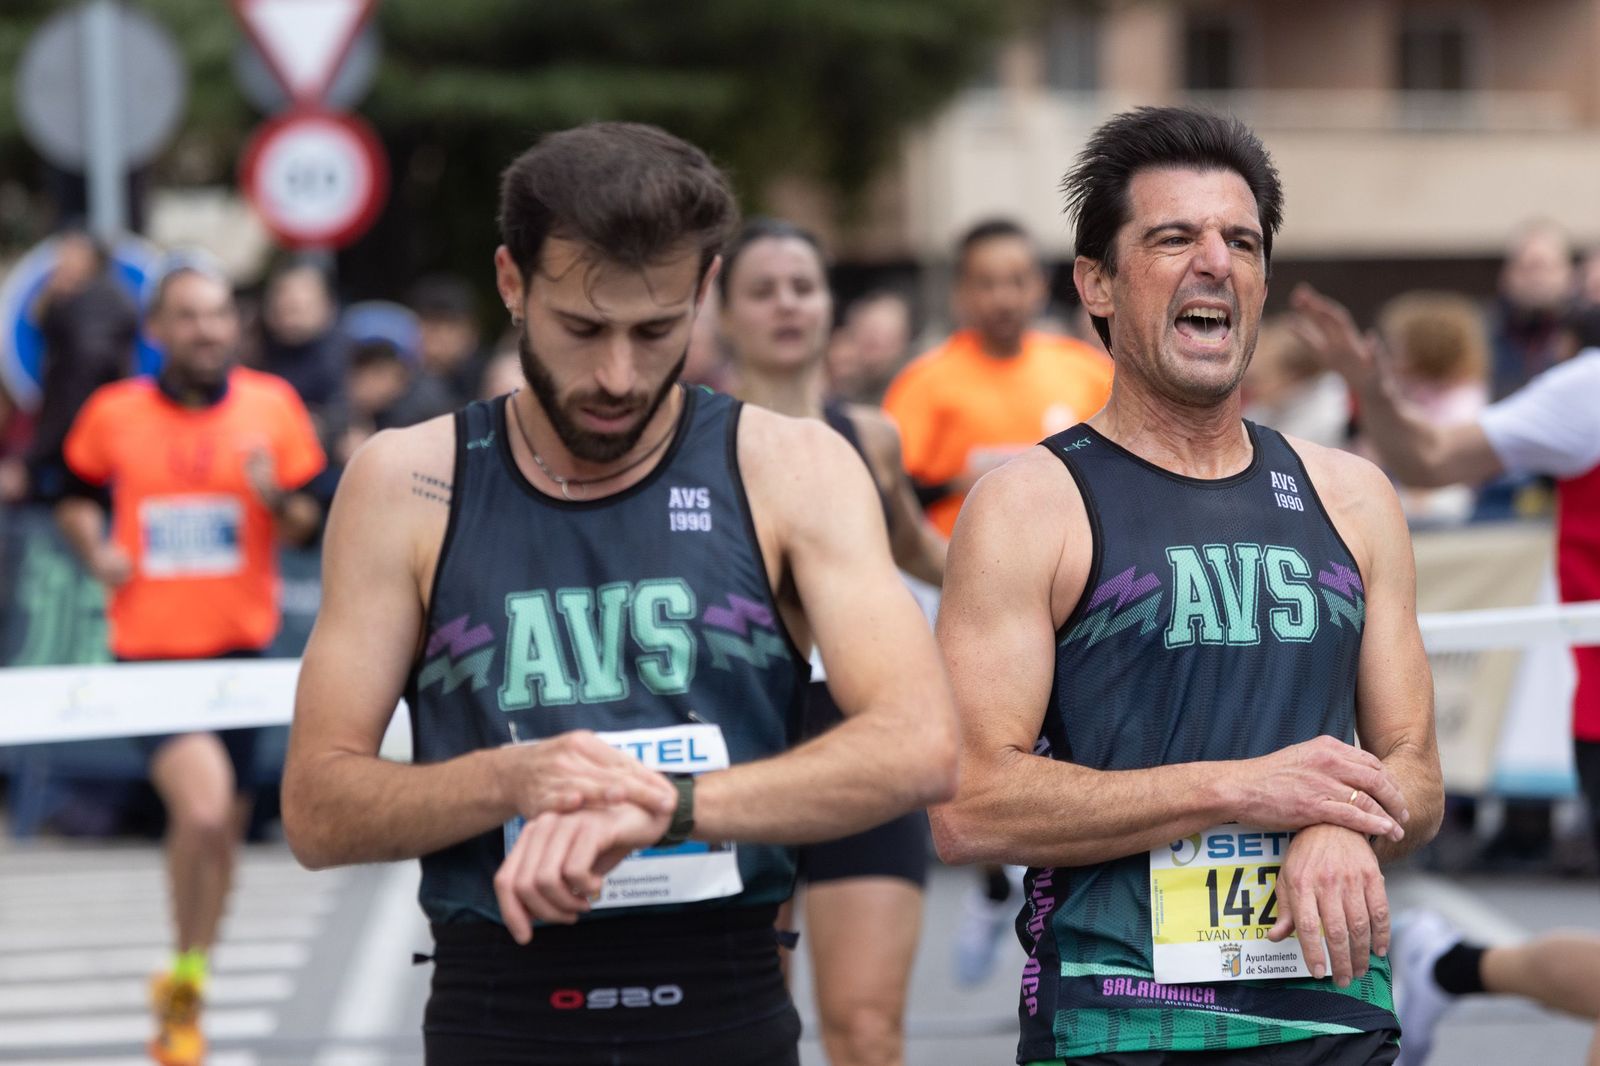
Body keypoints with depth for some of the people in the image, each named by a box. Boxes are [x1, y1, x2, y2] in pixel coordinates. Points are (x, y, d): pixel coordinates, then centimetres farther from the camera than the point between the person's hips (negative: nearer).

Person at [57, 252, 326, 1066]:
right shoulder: (112, 413, -1)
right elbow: (75, 495, 16)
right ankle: (186, 978, 0)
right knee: (201, 808, -22)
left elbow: (311, 524, 3)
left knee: (222, 828, 12)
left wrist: (280, 499, -18)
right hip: (150, 644, -3)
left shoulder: (272, 405, 0)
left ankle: (183, 996, 34)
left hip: (242, 645, 3)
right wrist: (95, 550, -3)